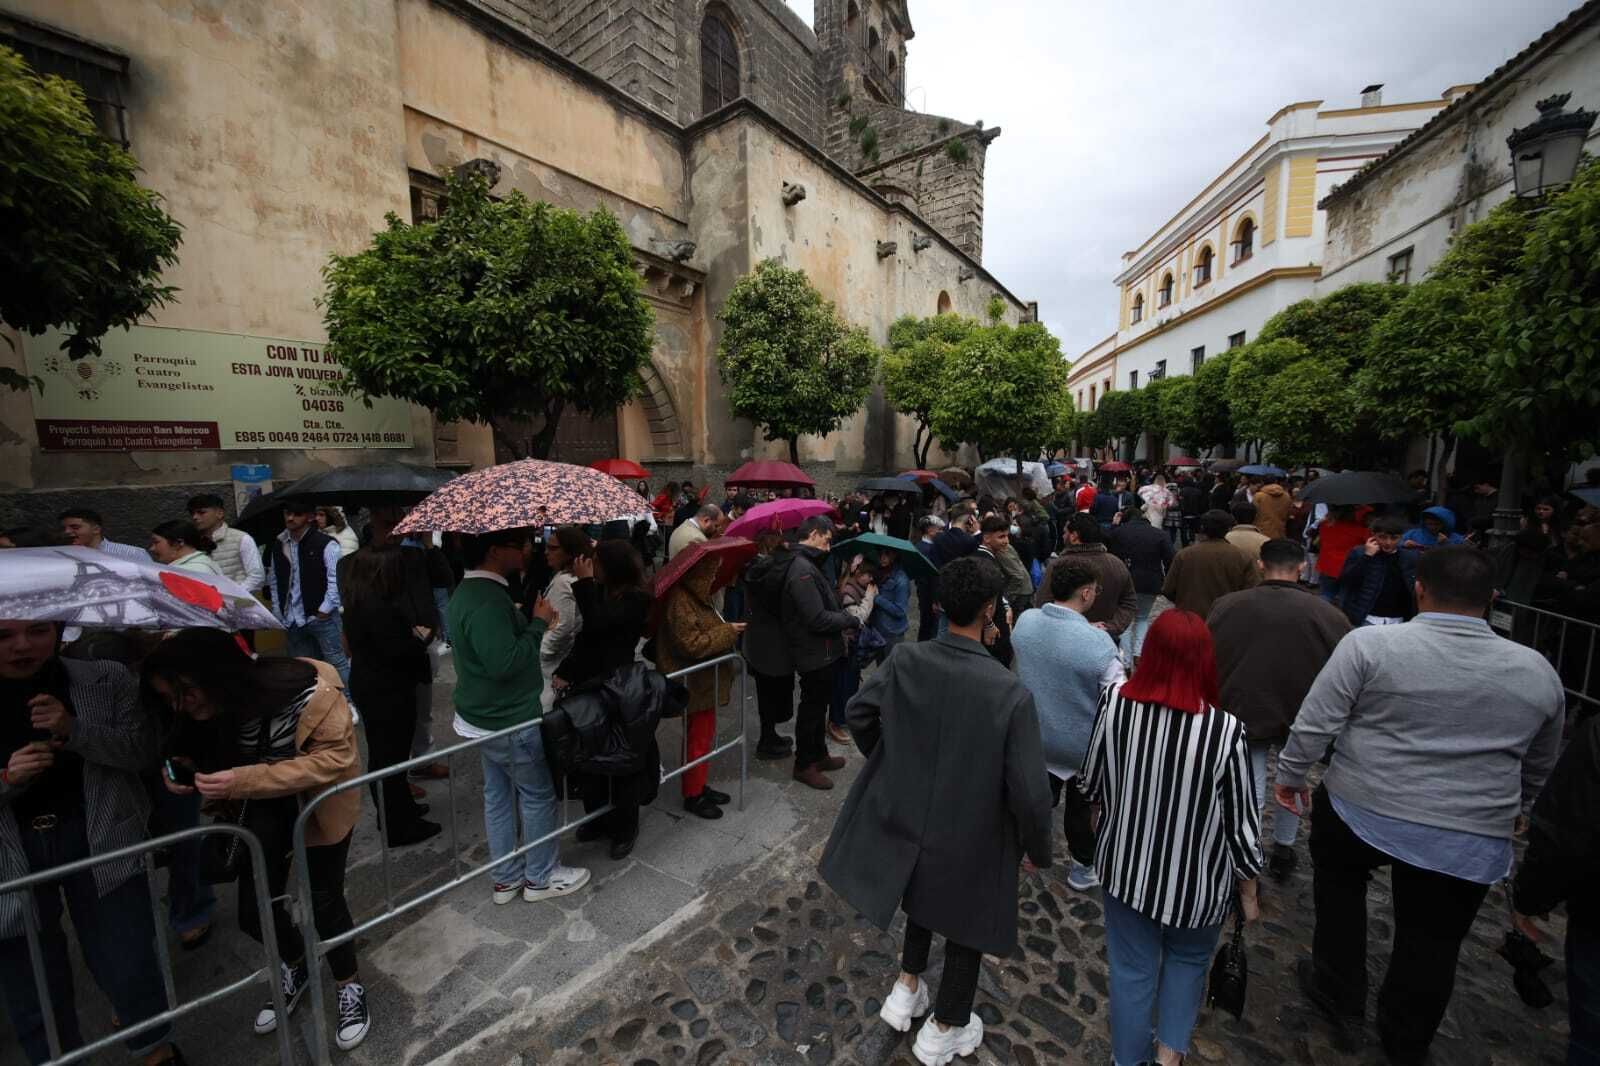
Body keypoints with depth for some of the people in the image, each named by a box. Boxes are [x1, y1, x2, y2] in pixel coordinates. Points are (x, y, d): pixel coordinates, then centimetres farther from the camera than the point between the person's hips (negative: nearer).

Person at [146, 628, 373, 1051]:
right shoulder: (209, 708, -18)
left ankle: (351, 987, 34)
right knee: (253, 913, 8)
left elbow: (336, 756, -31)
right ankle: (296, 966, 43)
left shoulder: (308, 693, -36)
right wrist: (187, 768, -20)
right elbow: (215, 752, 1)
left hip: (322, 804, -5)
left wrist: (244, 781, -37)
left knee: (323, 903, 5)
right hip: (265, 808, 5)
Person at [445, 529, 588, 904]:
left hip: (485, 718, 10)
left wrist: (535, 625, 5)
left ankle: (507, 878, 35)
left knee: (498, 795, 19)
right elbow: (504, 662, -32)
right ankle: (542, 877, 26)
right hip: (510, 722, -10)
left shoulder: (470, 590, 7)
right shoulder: (488, 599, -28)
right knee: (538, 795, 9)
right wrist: (538, 624, -21)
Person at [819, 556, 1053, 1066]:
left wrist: (886, 759, 15)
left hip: (904, 815, 3)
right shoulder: (1010, 692, -29)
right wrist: (1038, 849, -2)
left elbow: (858, 711, -5)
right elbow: (1029, 791, -23)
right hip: (970, 836, -3)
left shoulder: (904, 661, -19)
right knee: (965, 925, 27)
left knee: (925, 897, 35)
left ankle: (907, 987, 49)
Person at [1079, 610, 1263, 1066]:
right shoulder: (1226, 732, -25)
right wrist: (1248, 890, 6)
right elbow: (1240, 823, -12)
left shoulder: (1115, 702, -20)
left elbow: (1090, 784, -6)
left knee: (1131, 967, 23)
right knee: (1187, 960, 30)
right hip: (1195, 879, -1)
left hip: (1125, 867, 1)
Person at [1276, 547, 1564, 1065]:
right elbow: (1539, 768, 13)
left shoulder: (1369, 643, -16)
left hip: (1359, 810, -3)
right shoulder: (1539, 672, 0)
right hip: (1471, 840, 3)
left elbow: (1315, 723, -15)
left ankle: (1338, 988, 34)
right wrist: (1505, 809, 30)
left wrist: (1290, 775, 2)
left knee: (1339, 882, 26)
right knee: (1432, 943, 19)